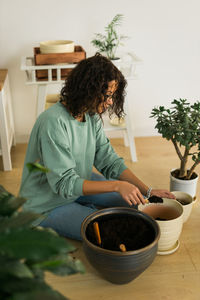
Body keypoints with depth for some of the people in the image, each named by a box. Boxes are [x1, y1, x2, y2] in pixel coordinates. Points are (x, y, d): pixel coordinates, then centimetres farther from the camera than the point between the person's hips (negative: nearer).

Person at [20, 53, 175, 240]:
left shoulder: (92, 115, -5)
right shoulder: (54, 123, -31)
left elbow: (109, 160, -5)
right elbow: (65, 183, -32)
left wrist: (147, 190, -15)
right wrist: (116, 185, -38)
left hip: (80, 182, 8)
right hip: (48, 204, -7)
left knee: (133, 198, 5)